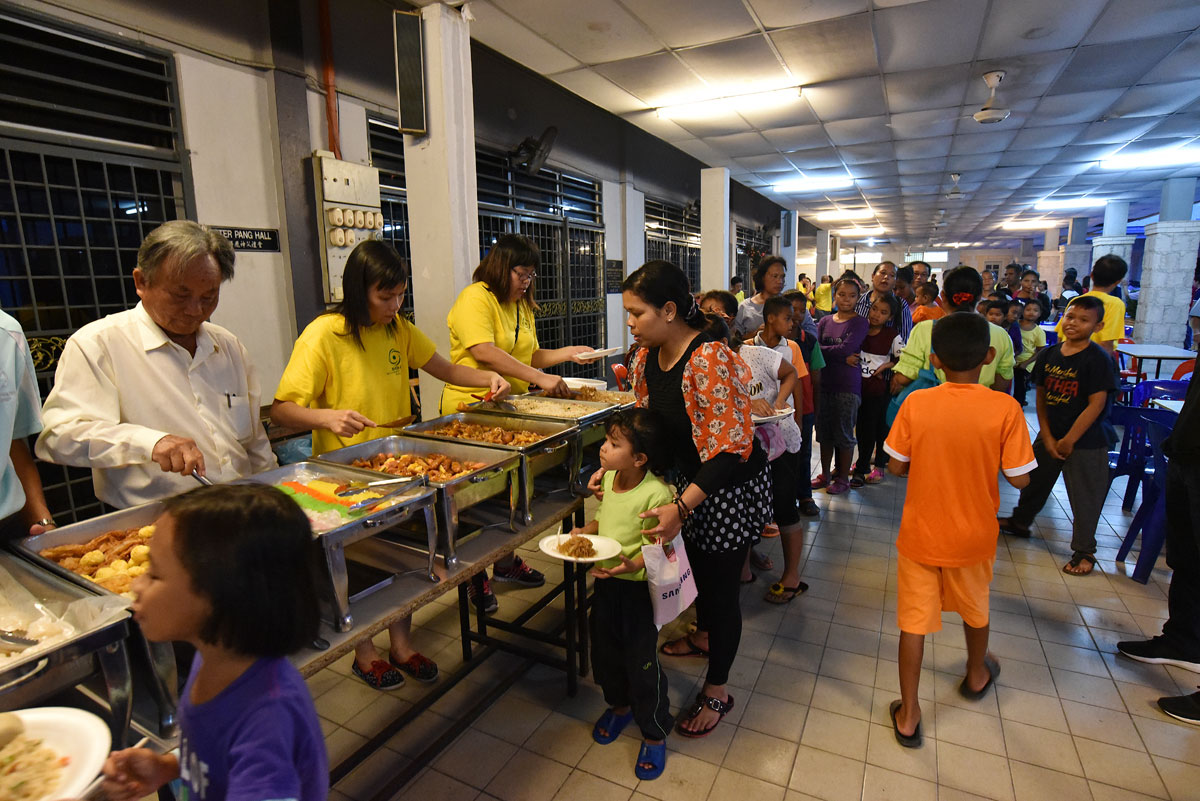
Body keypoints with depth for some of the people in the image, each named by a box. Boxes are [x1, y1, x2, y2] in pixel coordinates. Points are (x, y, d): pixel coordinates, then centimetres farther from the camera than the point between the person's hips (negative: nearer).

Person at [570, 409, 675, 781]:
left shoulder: (656, 494, -27)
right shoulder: (608, 478, -4)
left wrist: (633, 565, -37)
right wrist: (583, 531, -4)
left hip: (637, 587, -7)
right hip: (606, 583, 7)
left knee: (642, 663, 8)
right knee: (605, 652, 23)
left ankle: (654, 734, 33)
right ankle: (619, 705, 51)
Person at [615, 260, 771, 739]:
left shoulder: (709, 359, -31)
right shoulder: (648, 356, -4)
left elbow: (730, 447, -31)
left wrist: (681, 506, -35)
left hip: (731, 488, -8)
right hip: (689, 479, 8)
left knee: (721, 583, 7)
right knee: (698, 564, 26)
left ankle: (717, 691, 30)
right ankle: (706, 636, 55)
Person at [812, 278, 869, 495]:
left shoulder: (859, 322, -4)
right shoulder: (825, 321, 8)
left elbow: (847, 348, -17)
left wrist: (823, 350, -9)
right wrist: (842, 357, -15)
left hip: (848, 385, -4)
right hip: (824, 382, 4)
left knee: (844, 433, 4)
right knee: (824, 431, 12)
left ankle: (843, 478, 19)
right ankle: (825, 475, 26)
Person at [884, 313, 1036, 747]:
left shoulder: (915, 404, -16)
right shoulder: (1005, 408, -17)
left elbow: (896, 467, -8)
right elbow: (1019, 478, -12)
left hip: (919, 534, -1)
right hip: (971, 536, 1)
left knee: (913, 620, 10)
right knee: (974, 608, 28)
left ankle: (908, 715, 21)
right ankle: (977, 675, 55)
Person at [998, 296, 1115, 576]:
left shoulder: (1098, 359, -14)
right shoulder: (1049, 354, 0)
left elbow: (1097, 404, -16)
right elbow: (1041, 396, 4)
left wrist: (1069, 440, -14)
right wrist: (1047, 437, -2)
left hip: (1085, 442, -5)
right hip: (1049, 436, 5)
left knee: (1084, 497, 6)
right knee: (1034, 481, 21)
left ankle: (1084, 551, 22)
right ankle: (1020, 521, 43)